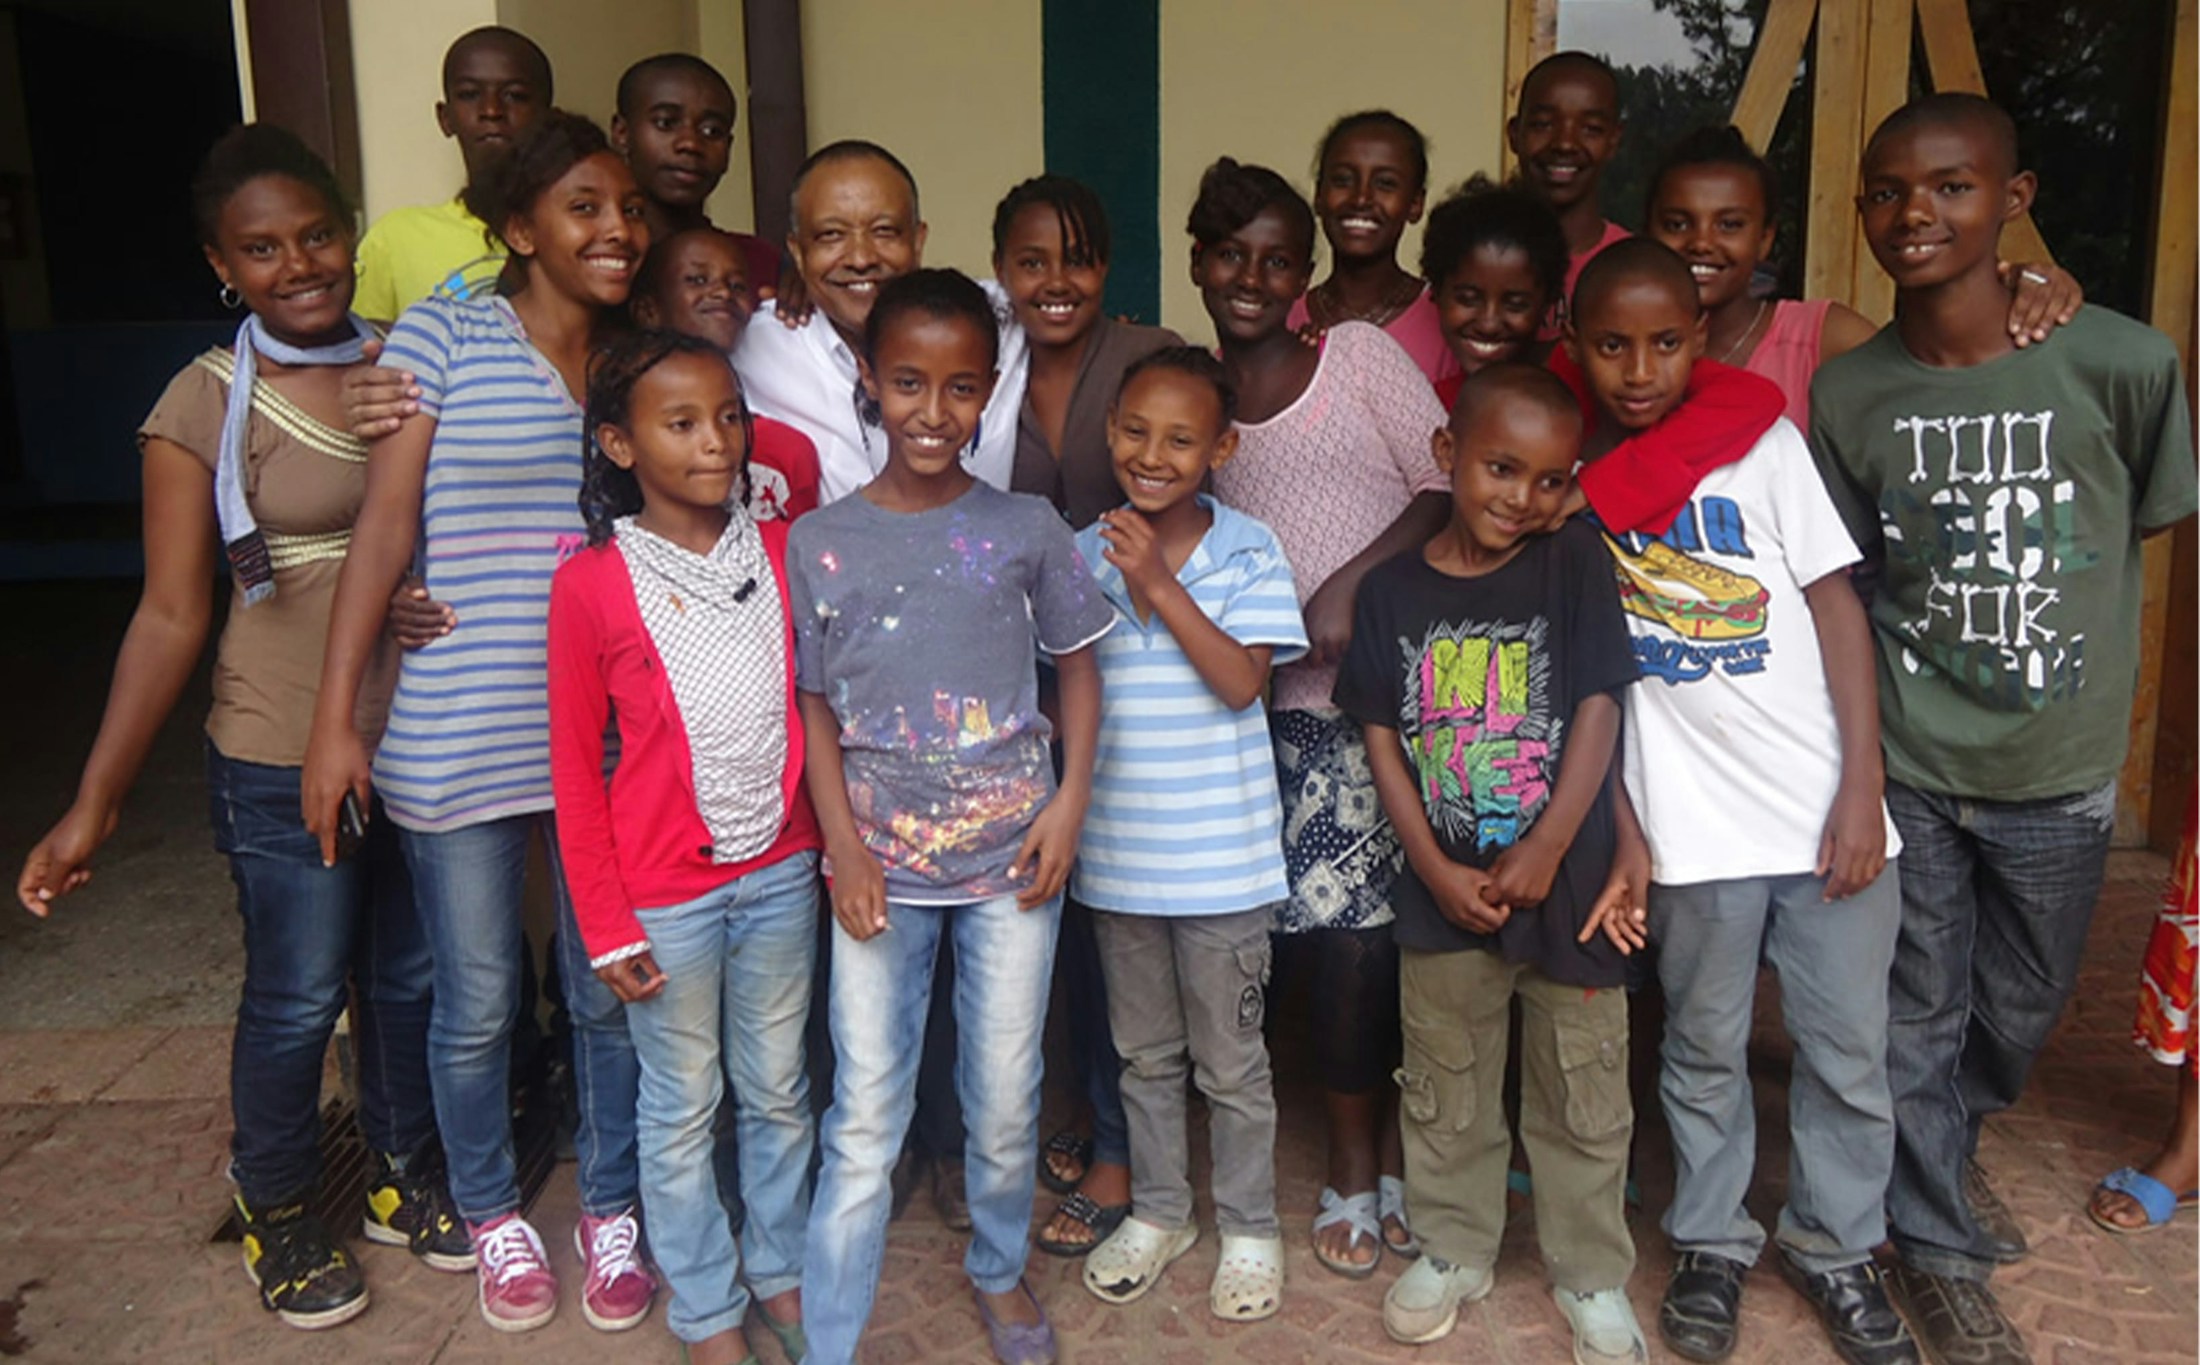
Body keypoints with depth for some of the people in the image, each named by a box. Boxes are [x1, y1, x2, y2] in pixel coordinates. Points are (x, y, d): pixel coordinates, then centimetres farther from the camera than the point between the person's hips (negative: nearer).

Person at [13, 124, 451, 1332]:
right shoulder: (205, 405, -9)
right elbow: (171, 617, -8)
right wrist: (94, 803, -10)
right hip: (284, 761, -4)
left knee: (414, 976, 17)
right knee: (297, 999, 9)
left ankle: (408, 1182, 40)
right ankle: (276, 1216, 35)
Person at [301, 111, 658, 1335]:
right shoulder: (444, 335, -4)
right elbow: (386, 526, -7)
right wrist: (336, 719, -10)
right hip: (460, 744, -3)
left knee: (610, 993, 14)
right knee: (478, 1005, 11)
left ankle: (612, 1208, 35)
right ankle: (493, 1213, 36)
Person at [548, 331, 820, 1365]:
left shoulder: (783, 553, -2)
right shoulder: (592, 585, -12)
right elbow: (575, 766, -7)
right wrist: (607, 926, -7)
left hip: (781, 872, 3)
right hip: (666, 893, -3)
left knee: (778, 1088, 18)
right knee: (683, 1106, 13)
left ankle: (779, 1271, 39)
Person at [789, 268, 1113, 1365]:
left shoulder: (1026, 529, -2)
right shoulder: (821, 543, -3)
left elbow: (1077, 663, 6)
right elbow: (814, 707, 1)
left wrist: (1071, 799, -5)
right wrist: (843, 844, -7)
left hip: (1011, 859, 1)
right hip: (881, 865, -1)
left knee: (1006, 1101, 15)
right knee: (864, 1121, 5)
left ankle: (1000, 1271, 41)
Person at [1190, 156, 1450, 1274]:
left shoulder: (1359, 354, 4)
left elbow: (1447, 484, -3)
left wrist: (1350, 583, -14)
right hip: (1301, 708, 2)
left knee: (1402, 936, 1)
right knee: (1341, 941, 0)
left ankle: (1397, 1150, 20)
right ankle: (1353, 1163, 19)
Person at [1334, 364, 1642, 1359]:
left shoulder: (1574, 564, -5)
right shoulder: (1392, 591, -1)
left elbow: (1597, 711, -9)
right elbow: (1381, 736, -1)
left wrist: (1544, 851, -13)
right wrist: (1437, 869, -8)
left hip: (1563, 884, -1)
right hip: (1443, 892, 2)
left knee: (1583, 1097, 12)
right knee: (1445, 1093, 16)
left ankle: (1592, 1274, 31)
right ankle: (1453, 1250, 37)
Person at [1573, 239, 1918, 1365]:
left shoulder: (1762, 443, -1)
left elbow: (1836, 606, -1)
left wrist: (1862, 788, -6)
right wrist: (1620, 827, -2)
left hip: (1826, 806, 1)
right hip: (1693, 826, 0)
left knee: (1849, 1048, 10)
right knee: (1704, 1049, 11)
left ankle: (1837, 1248, 30)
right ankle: (1711, 1241, 32)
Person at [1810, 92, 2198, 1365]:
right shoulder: (1848, 390, -8)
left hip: (2060, 775, 1)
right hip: (1908, 767, 0)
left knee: (2021, 1011, 19)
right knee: (1920, 1012, 10)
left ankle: (1937, 1156, 50)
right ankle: (1941, 1248, 31)